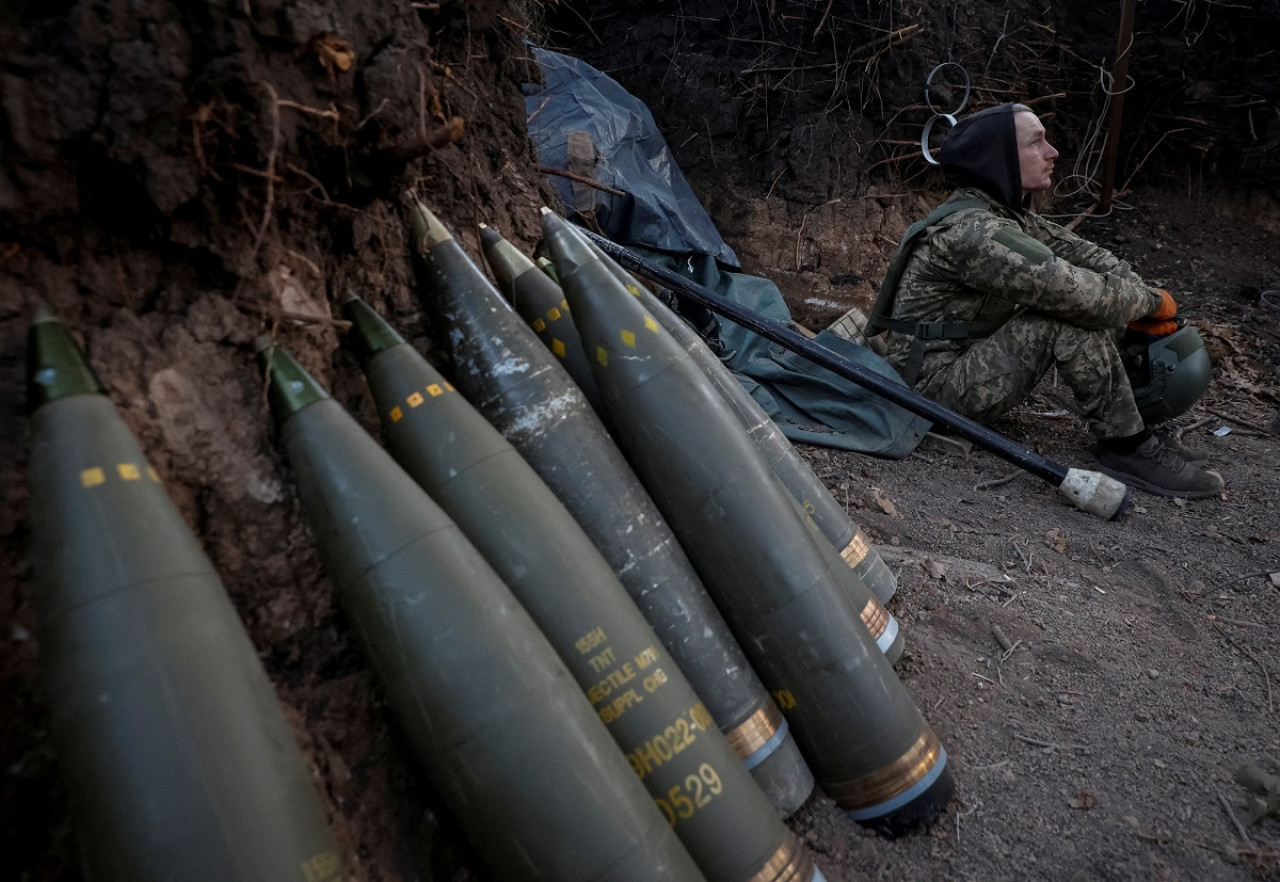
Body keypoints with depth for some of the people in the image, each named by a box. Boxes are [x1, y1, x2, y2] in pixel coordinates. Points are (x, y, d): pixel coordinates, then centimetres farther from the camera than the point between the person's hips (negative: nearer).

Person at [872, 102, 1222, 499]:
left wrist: (1146, 302, -8)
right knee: (1072, 316, -23)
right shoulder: (971, 230, -24)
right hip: (936, 384, -10)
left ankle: (1138, 429, 8)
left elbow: (1081, 252, 6)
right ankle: (1129, 448, -11)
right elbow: (1070, 289, -28)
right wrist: (1151, 301, -11)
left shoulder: (1003, 215, 8)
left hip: (970, 357, 10)